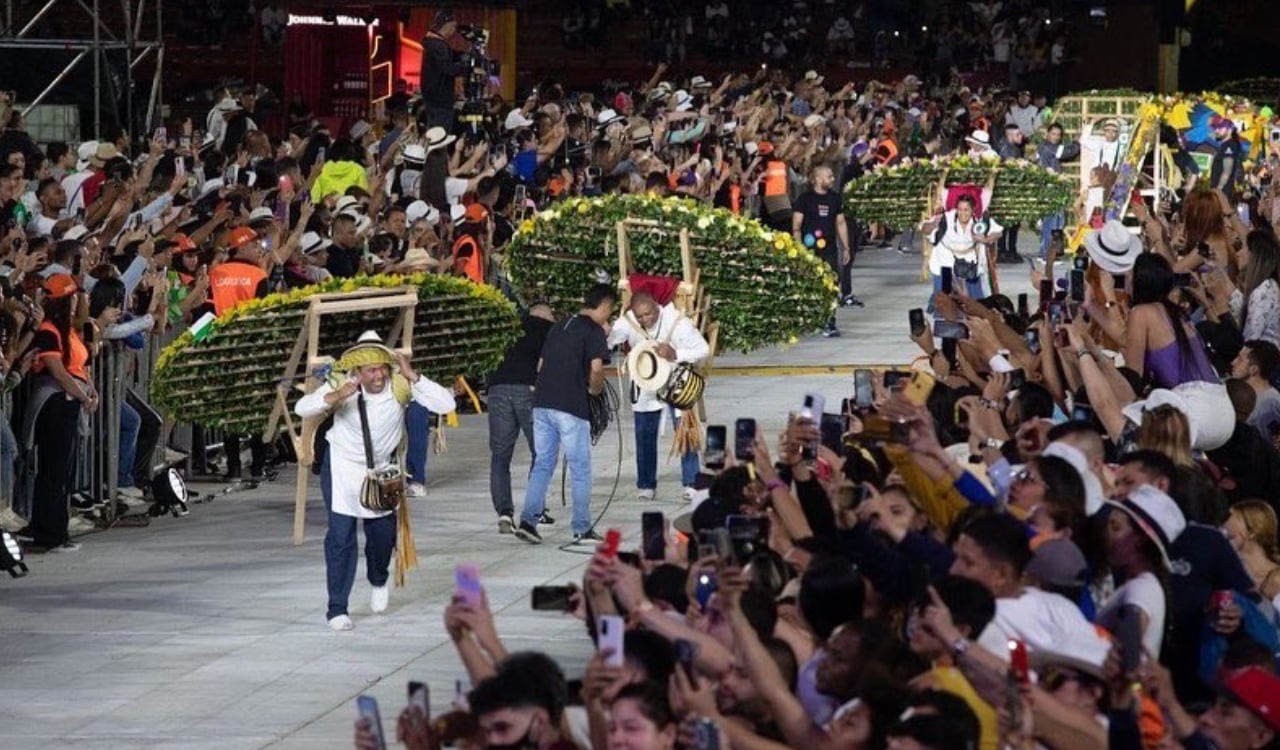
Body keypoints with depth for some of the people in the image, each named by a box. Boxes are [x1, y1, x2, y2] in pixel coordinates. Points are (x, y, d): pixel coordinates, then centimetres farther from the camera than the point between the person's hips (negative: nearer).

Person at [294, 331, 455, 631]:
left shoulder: (399, 384, -21)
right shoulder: (343, 384, -23)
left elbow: (446, 404, -28)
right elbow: (301, 408, -32)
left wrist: (412, 376, -37)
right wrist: (334, 397, -50)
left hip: (381, 467, 2)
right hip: (342, 464, -2)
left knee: (383, 531, 9)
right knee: (341, 535, -10)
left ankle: (378, 582, 43)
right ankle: (337, 609, -1)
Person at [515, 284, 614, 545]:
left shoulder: (558, 328, 19)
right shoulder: (594, 331, -4)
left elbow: (541, 364, 20)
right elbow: (596, 367, -17)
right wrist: (595, 388, 1)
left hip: (542, 403, 7)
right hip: (571, 406, -7)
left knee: (542, 464, 12)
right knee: (580, 469, 3)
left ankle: (527, 520, 2)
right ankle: (582, 530, 6)